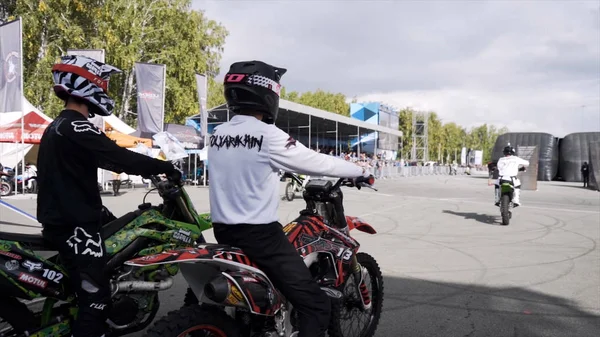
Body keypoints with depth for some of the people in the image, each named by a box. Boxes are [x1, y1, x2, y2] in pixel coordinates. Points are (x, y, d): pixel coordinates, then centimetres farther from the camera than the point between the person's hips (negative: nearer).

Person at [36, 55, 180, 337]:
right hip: (74, 226, -11)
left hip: (60, 218, 11)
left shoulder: (57, 127, 14)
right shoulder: (76, 128, -19)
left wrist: (153, 169, 16)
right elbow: (120, 159, -25)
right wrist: (166, 168, -13)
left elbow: (107, 160, 18)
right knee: (96, 299, -9)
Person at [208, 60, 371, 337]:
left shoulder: (217, 134, 6)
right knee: (315, 305, -5)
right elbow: (317, 162, -8)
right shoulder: (268, 136, -16)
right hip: (259, 235, -8)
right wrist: (359, 171, 8)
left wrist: (283, 171, 36)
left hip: (223, 231, 9)